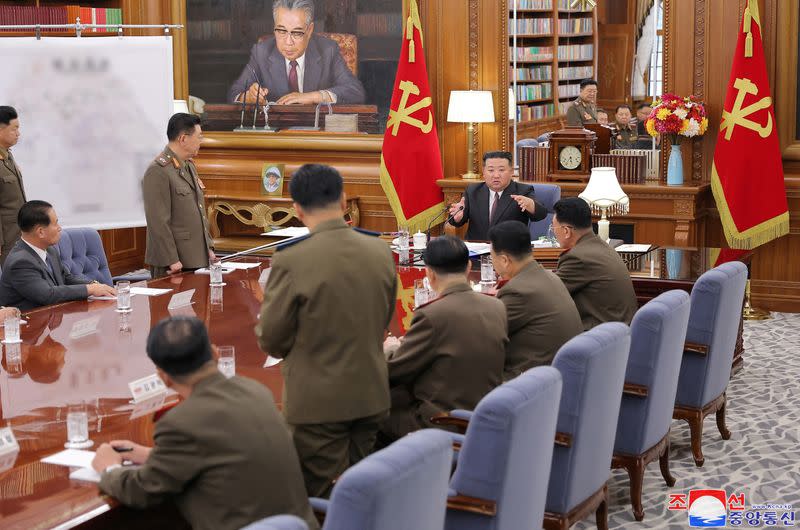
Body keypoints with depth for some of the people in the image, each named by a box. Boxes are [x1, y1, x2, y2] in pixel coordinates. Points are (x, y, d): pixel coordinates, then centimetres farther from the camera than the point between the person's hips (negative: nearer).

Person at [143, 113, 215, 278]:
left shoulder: (189, 166, 15)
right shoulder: (158, 171, -15)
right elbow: (159, 221, -18)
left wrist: (208, 247, 16)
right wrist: (171, 260, -20)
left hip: (197, 258, 8)